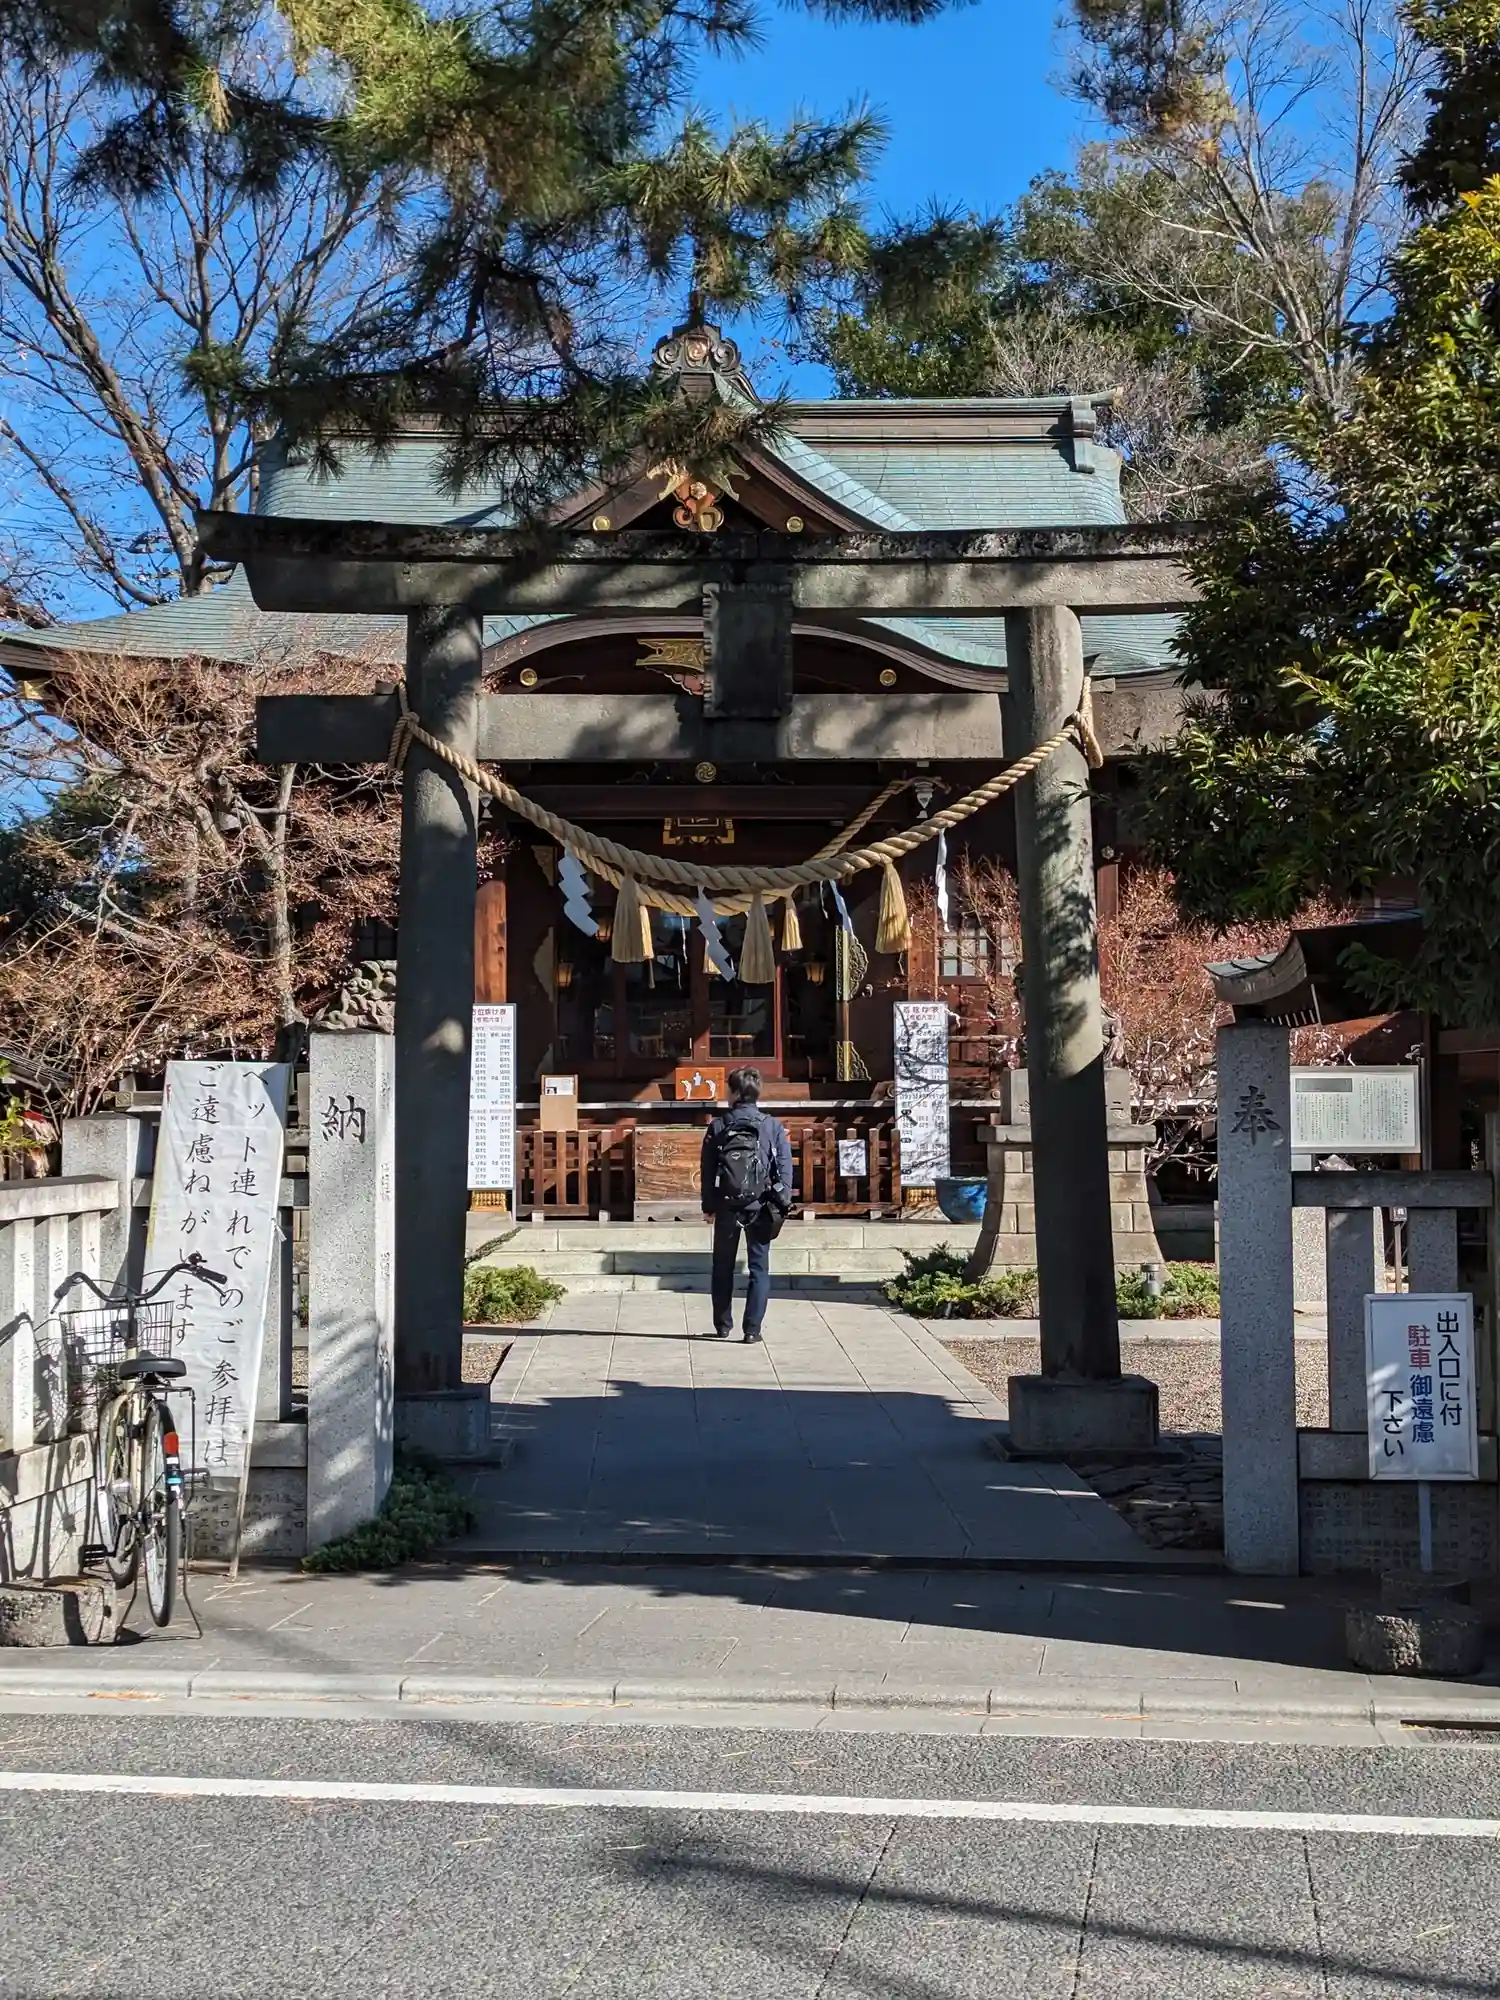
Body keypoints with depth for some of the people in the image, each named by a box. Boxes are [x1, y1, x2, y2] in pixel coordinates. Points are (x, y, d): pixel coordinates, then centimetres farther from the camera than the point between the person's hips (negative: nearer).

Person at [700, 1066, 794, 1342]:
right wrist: (782, 1205, 1)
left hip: (726, 1207, 1)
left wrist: (708, 1206, 8)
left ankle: (723, 1326, 18)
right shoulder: (774, 1127, -1)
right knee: (759, 1268, 5)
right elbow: (784, 1169, -3)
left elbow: (707, 1170, 1)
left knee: (723, 1268, 14)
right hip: (760, 1206, -1)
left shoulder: (718, 1128, 0)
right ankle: (753, 1328, -2)